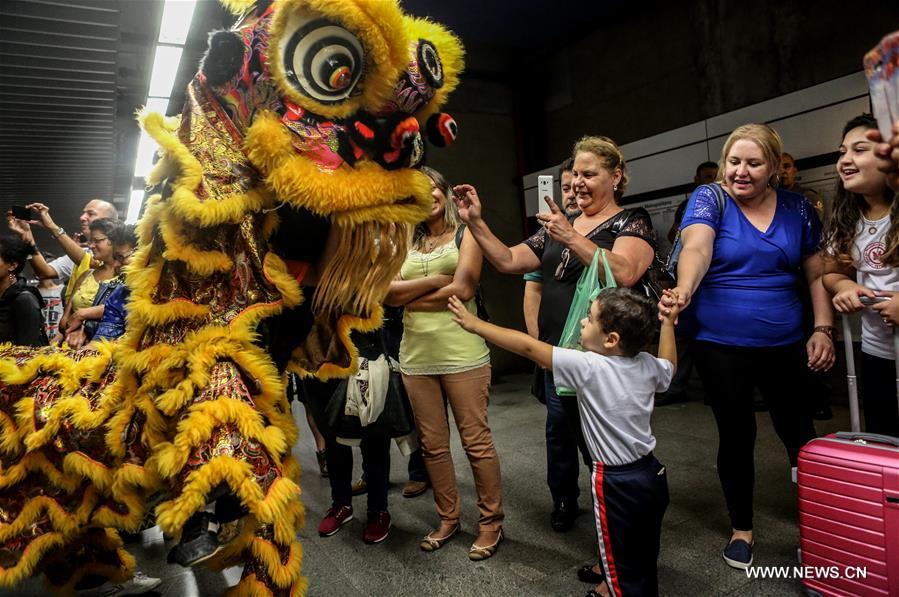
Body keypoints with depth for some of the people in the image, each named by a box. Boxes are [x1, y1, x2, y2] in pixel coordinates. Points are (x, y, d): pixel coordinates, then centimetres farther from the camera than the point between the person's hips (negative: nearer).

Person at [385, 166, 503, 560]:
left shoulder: (465, 234, 3)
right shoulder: (407, 244, 14)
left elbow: (464, 289, -12)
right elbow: (389, 293, 0)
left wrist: (411, 299, -3)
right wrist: (436, 279, -10)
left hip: (462, 353, -4)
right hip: (416, 356, 5)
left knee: (476, 441, 3)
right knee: (432, 444, 13)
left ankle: (491, 521, 19)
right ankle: (448, 518, 29)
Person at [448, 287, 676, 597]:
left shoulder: (588, 367, -24)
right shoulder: (648, 364, -6)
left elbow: (528, 347, -21)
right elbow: (668, 368, 20)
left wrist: (475, 324, -13)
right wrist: (668, 323, 24)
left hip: (617, 483, -7)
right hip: (652, 473, 8)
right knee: (643, 556, 28)